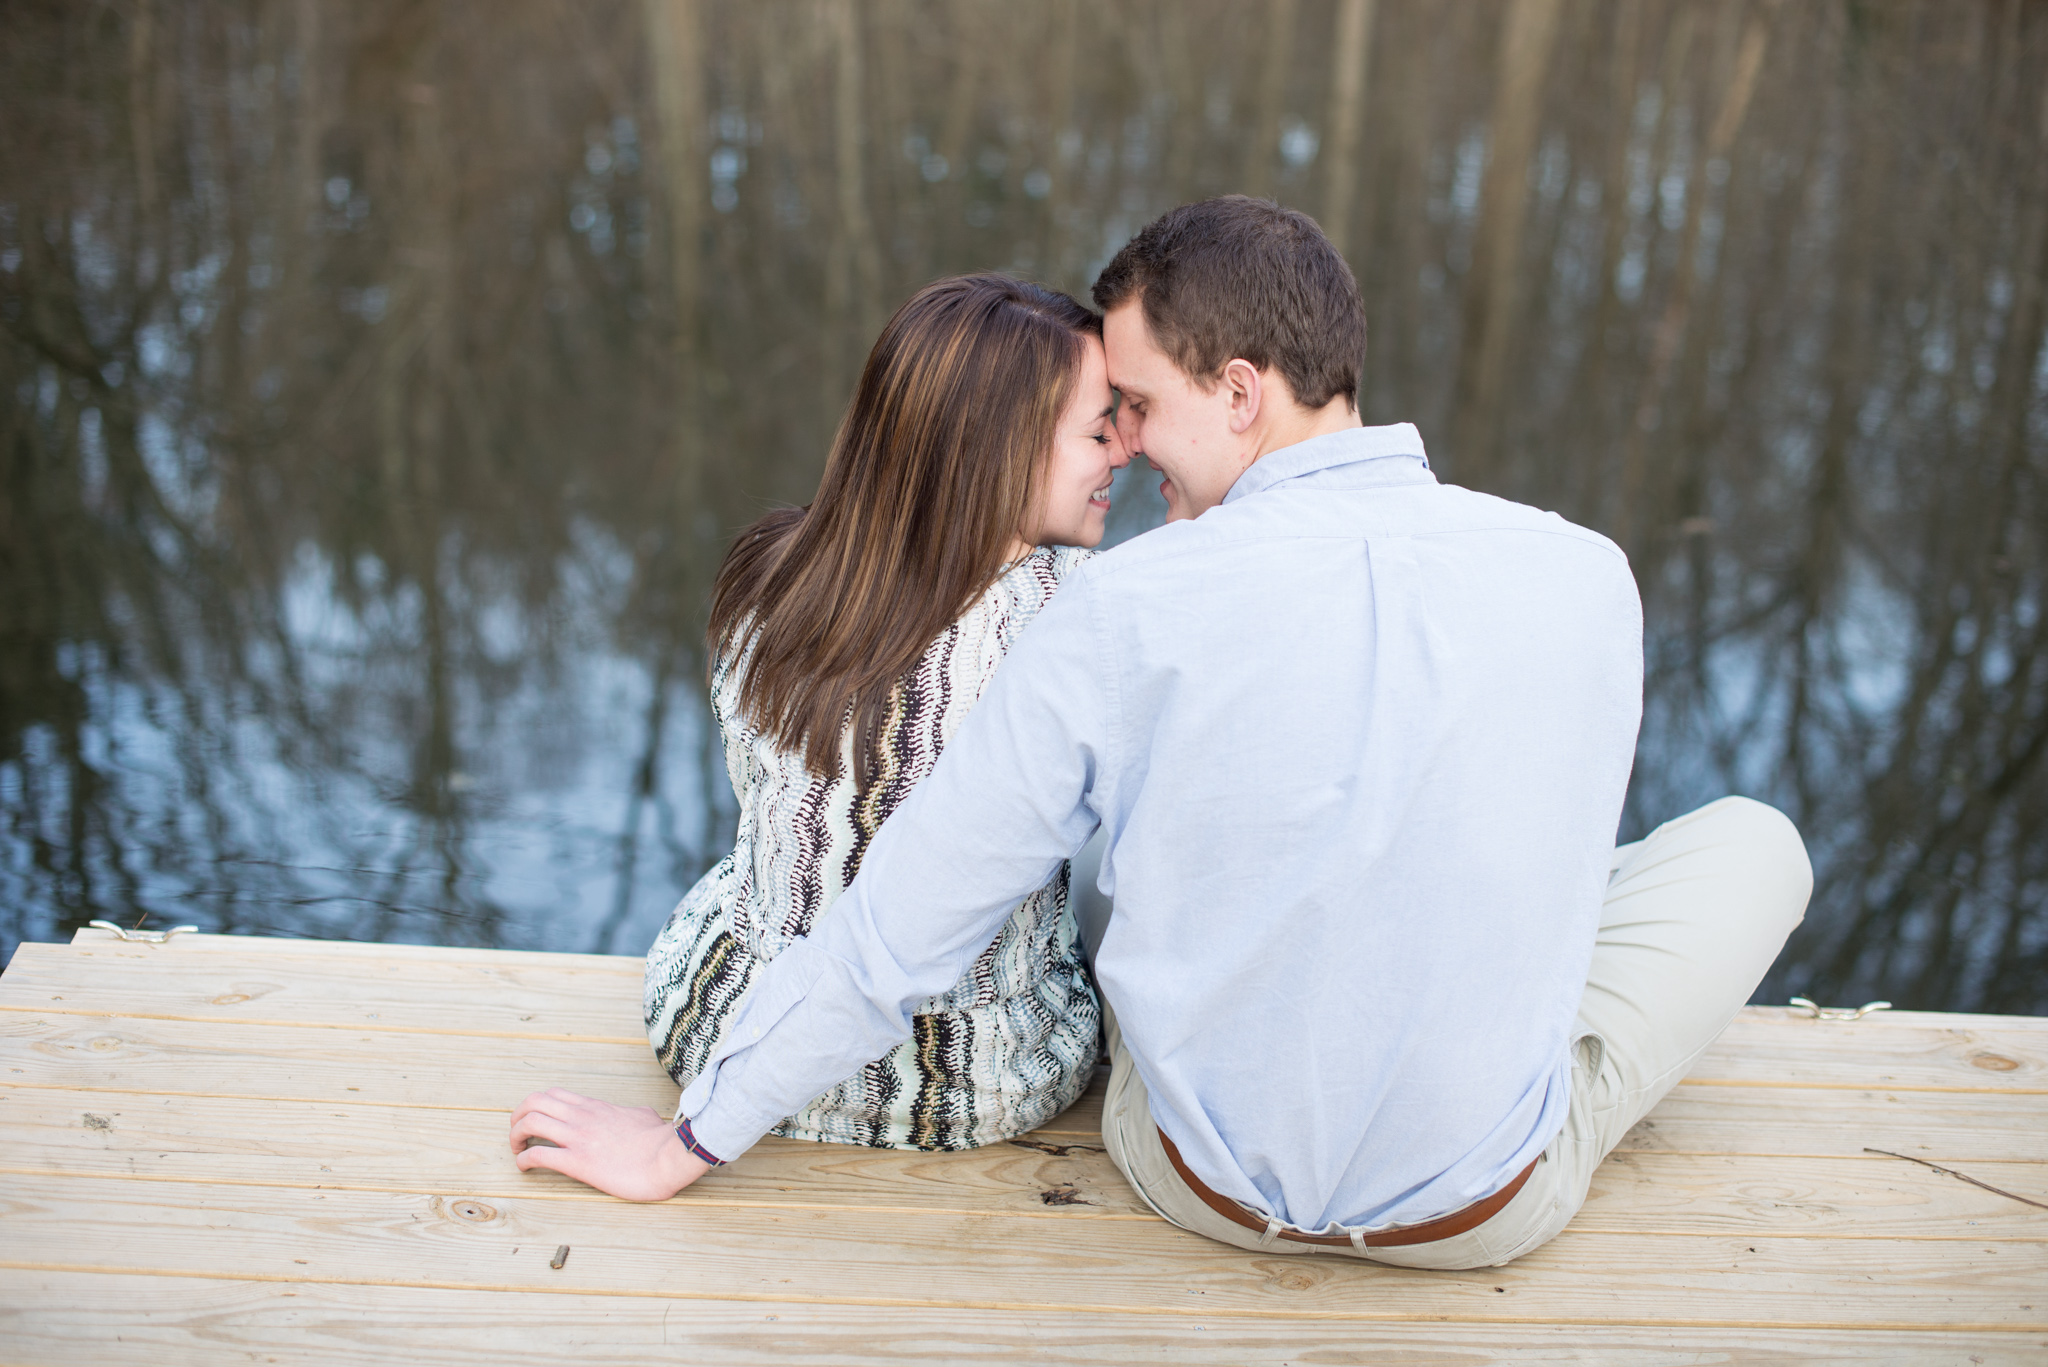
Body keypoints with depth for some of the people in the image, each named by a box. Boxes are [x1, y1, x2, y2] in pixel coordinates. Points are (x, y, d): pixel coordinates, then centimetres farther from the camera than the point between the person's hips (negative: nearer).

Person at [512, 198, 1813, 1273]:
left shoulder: (1123, 611, -21)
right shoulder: (1586, 580, -14)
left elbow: (900, 927, -14)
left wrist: (684, 1145, 0)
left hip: (1207, 1179, 1)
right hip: (1484, 1211, 0)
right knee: (1754, 837, 22)